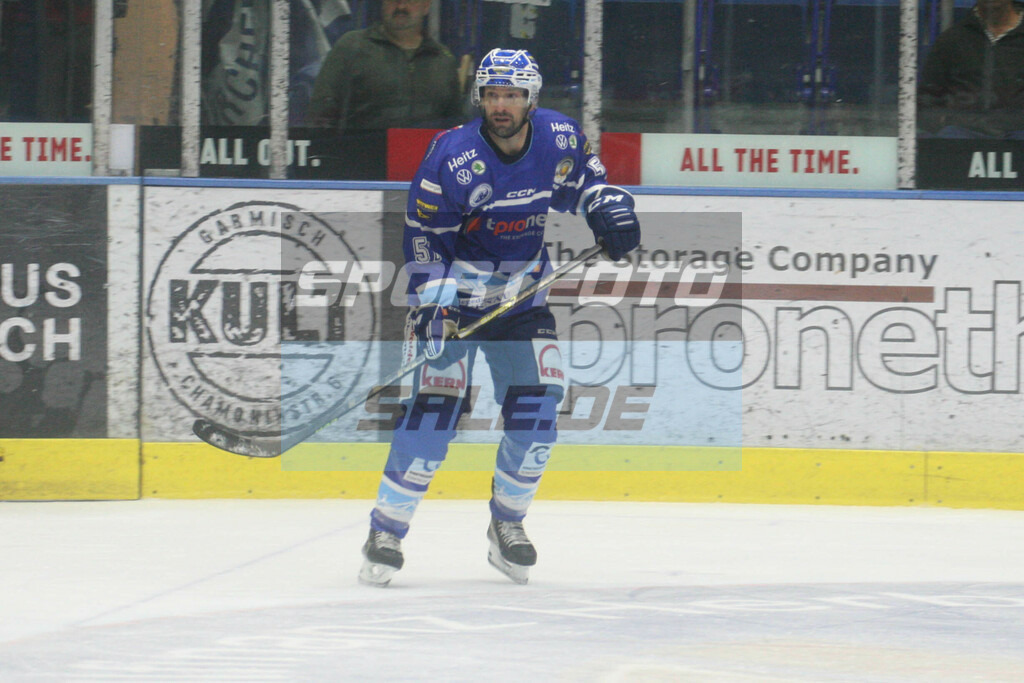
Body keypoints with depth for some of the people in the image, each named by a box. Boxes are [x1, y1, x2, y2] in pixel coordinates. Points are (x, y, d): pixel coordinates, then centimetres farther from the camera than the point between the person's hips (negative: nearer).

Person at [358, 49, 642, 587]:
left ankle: (507, 523, 15)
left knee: (537, 402, -5)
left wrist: (611, 209, -2)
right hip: (455, 295, -4)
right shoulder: (452, 157, -20)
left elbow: (583, 177, 16)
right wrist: (431, 304, -22)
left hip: (521, 296, 4)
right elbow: (423, 237, -14)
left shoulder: (560, 139, -7)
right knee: (433, 407, -14)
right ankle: (385, 533, -7)